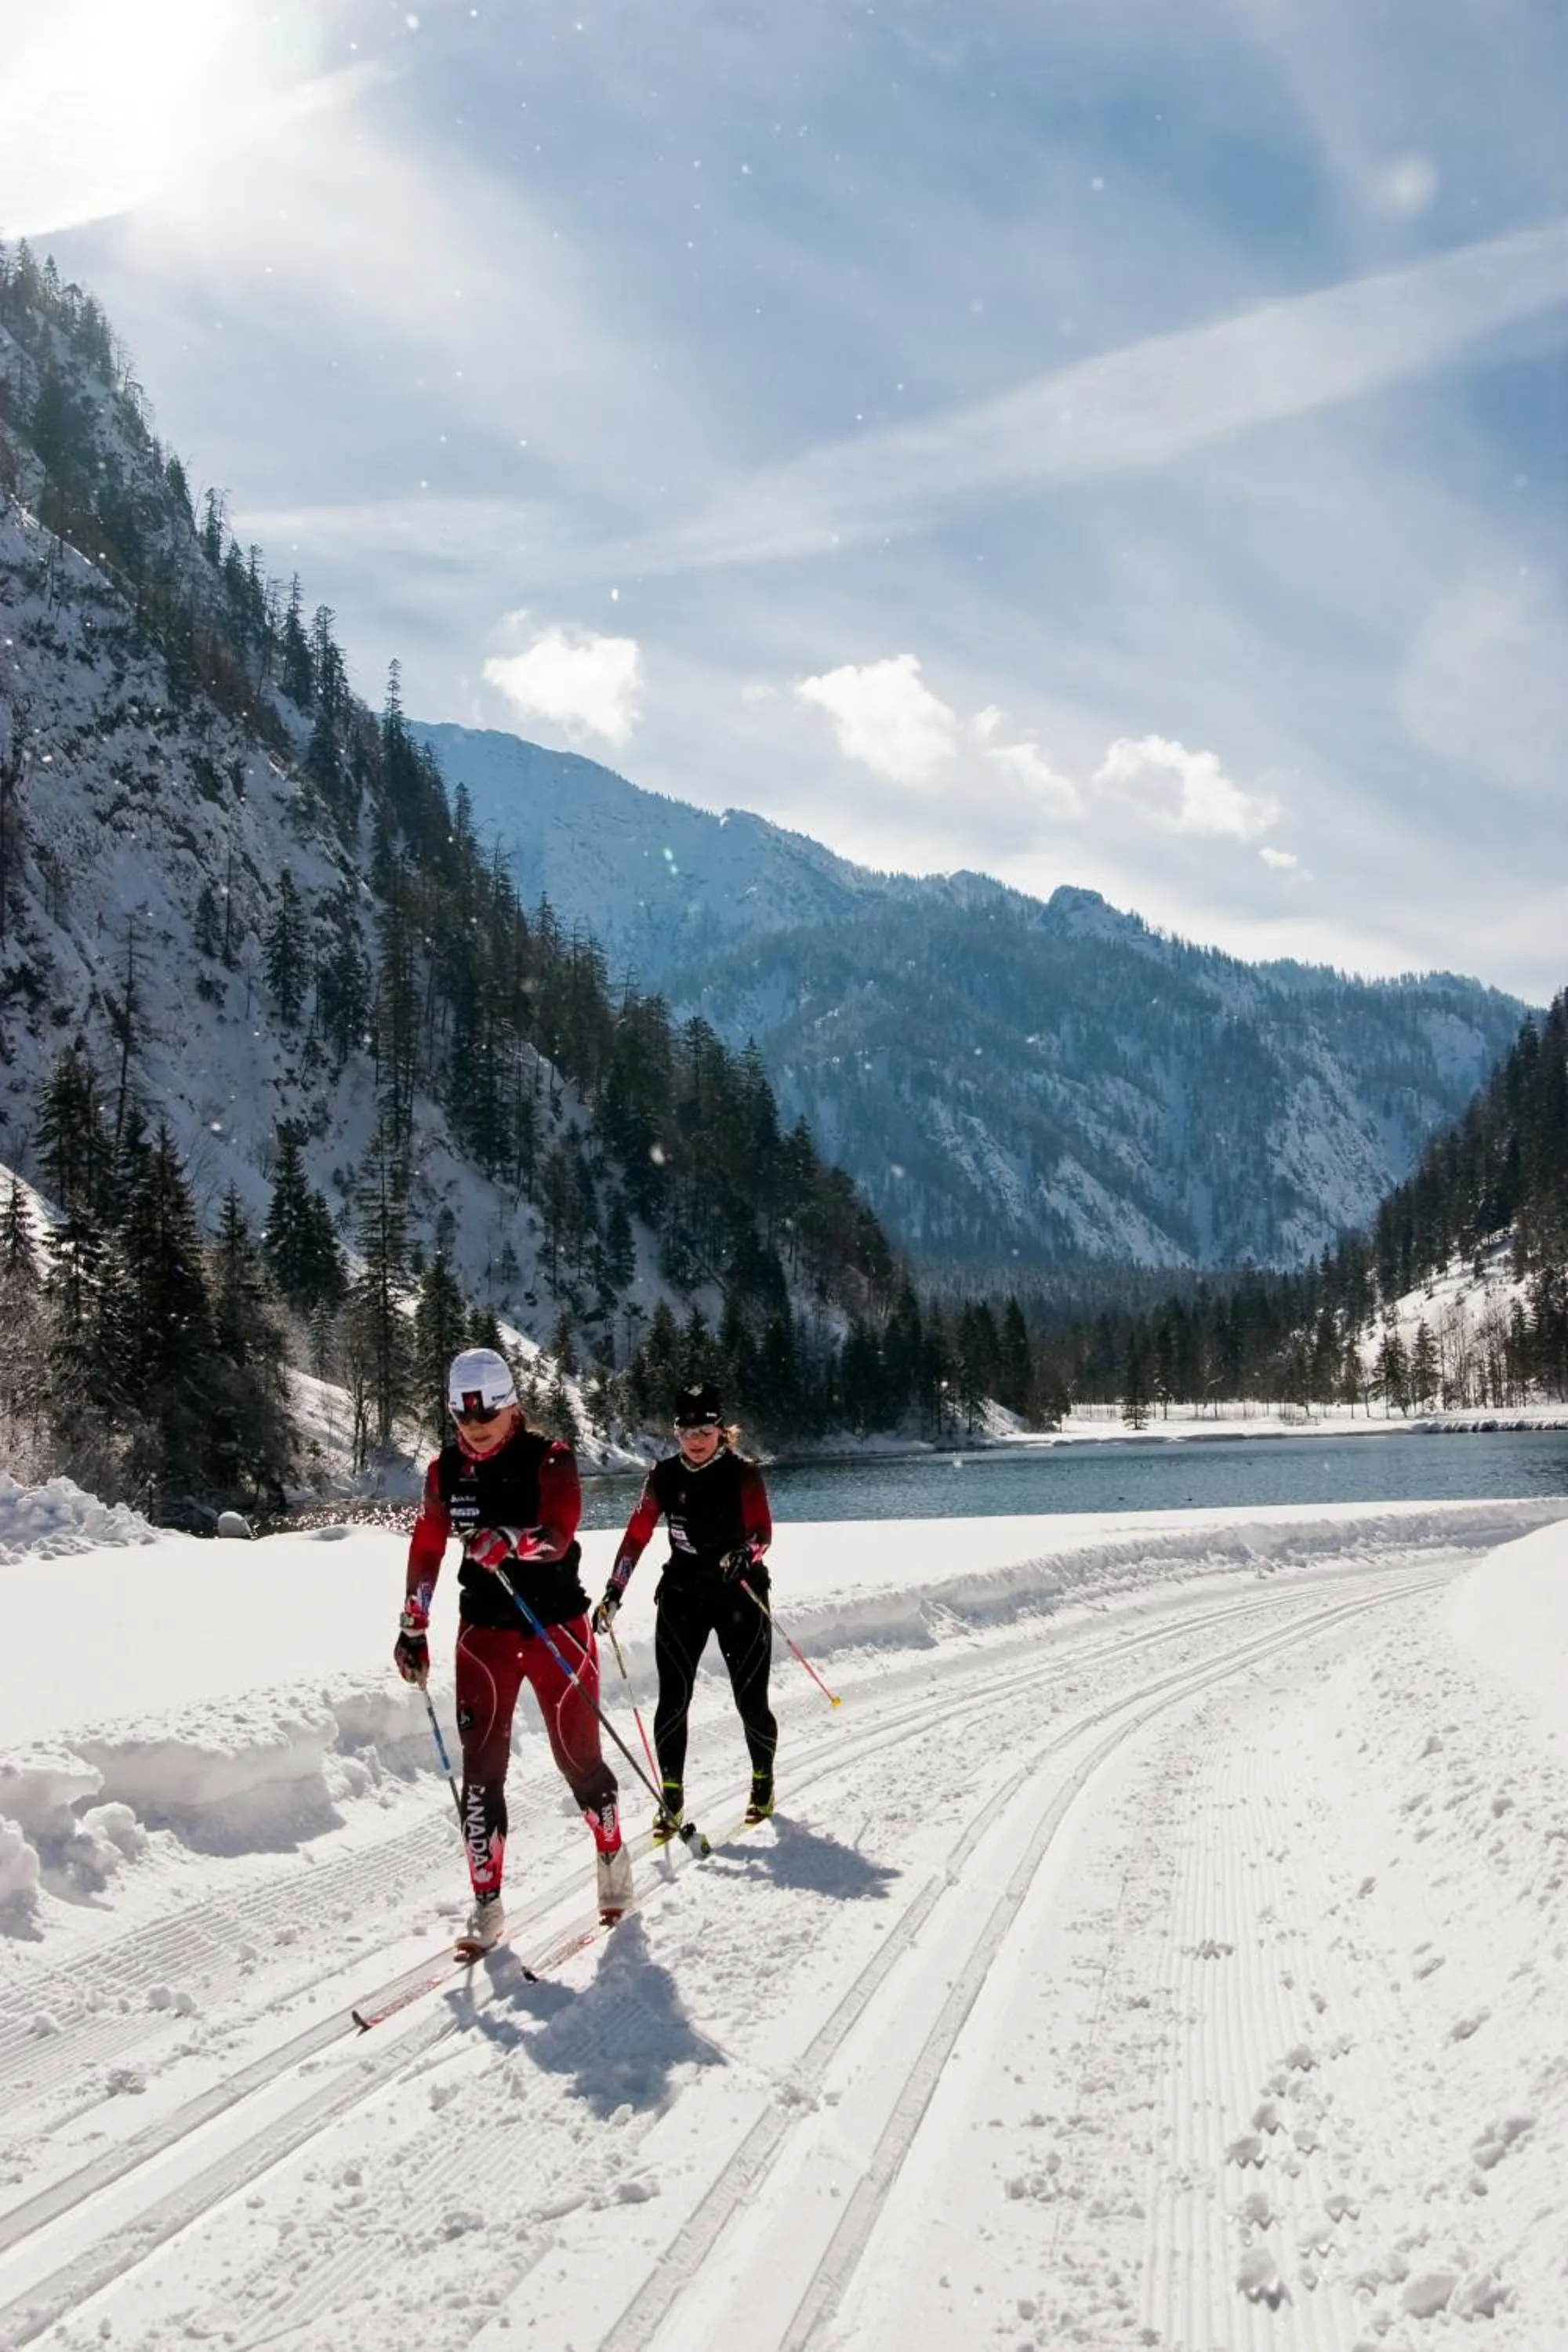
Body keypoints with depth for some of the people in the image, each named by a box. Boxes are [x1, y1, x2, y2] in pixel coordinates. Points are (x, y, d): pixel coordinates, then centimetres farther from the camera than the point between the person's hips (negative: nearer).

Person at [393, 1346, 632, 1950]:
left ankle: (613, 1856, 31)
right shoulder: (446, 1471, 1)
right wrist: (413, 1629, 11)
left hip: (557, 1624, -3)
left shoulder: (549, 1459, -11)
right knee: (481, 1766, -4)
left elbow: (560, 1533, -24)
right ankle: (486, 1901, 4)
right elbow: (426, 1550, 11)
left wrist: (510, 1540, -44)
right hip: (485, 1630, 3)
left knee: (578, 1757, 5)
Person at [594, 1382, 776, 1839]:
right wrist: (614, 1592, -6)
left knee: (751, 1700, 0)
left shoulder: (743, 1472, -8)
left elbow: (763, 1531, -14)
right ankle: (672, 1798, 5)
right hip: (682, 1597, 2)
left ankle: (763, 1781, 25)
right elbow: (636, 1535, 0)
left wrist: (745, 1554, -35)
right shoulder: (664, 1477, 0)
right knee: (672, 1700, -6)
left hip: (740, 1596, -2)